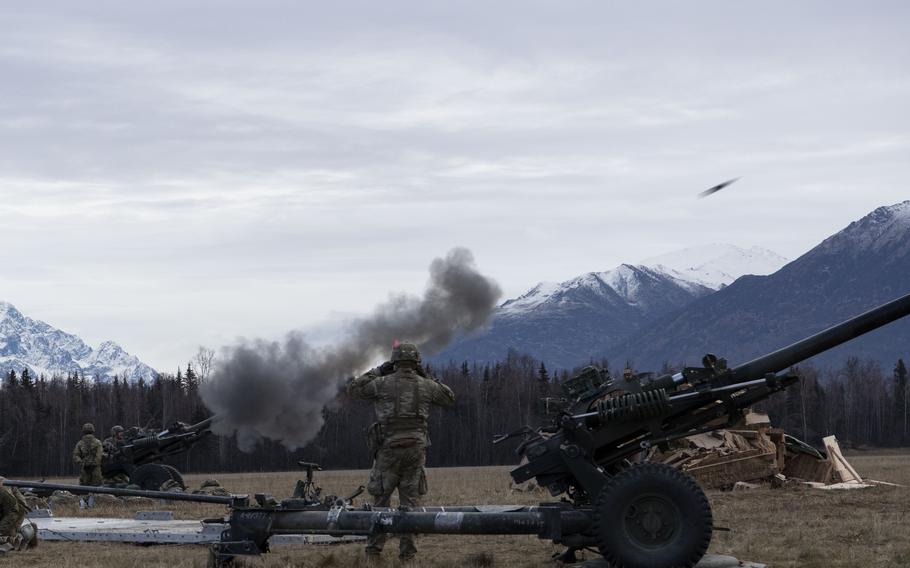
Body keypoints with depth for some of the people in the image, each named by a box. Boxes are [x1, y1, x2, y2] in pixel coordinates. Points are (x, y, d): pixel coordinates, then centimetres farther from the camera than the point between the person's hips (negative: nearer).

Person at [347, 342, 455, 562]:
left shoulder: (383, 383, -3)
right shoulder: (426, 385, 4)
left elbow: (353, 388, 9)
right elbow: (450, 398, 21)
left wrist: (376, 372, 14)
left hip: (389, 447, -2)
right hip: (416, 447, 2)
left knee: (381, 499, 7)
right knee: (410, 499, 7)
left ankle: (374, 548, 5)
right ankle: (407, 550, 4)